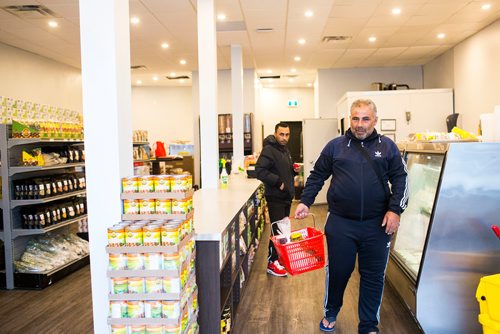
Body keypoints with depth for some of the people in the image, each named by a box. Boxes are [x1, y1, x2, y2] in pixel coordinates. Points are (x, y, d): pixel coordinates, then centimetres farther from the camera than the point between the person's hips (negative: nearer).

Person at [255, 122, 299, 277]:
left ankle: (279, 257, 29)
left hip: (286, 196, 9)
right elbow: (259, 171, -24)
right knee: (277, 230, -6)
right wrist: (278, 181, -25)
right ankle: (272, 263, 3)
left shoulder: (285, 150, 16)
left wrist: (293, 170, 7)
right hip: (275, 197, -9)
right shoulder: (269, 150, -14)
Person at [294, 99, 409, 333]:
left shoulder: (387, 146, 5)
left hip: (377, 225, 1)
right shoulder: (335, 146, 4)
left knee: (373, 277, 10)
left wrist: (395, 209, -7)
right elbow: (317, 176, 9)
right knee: (338, 271, 12)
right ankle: (330, 314, 37)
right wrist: (305, 202, -1)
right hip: (340, 223, 0)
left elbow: (400, 179, 5)